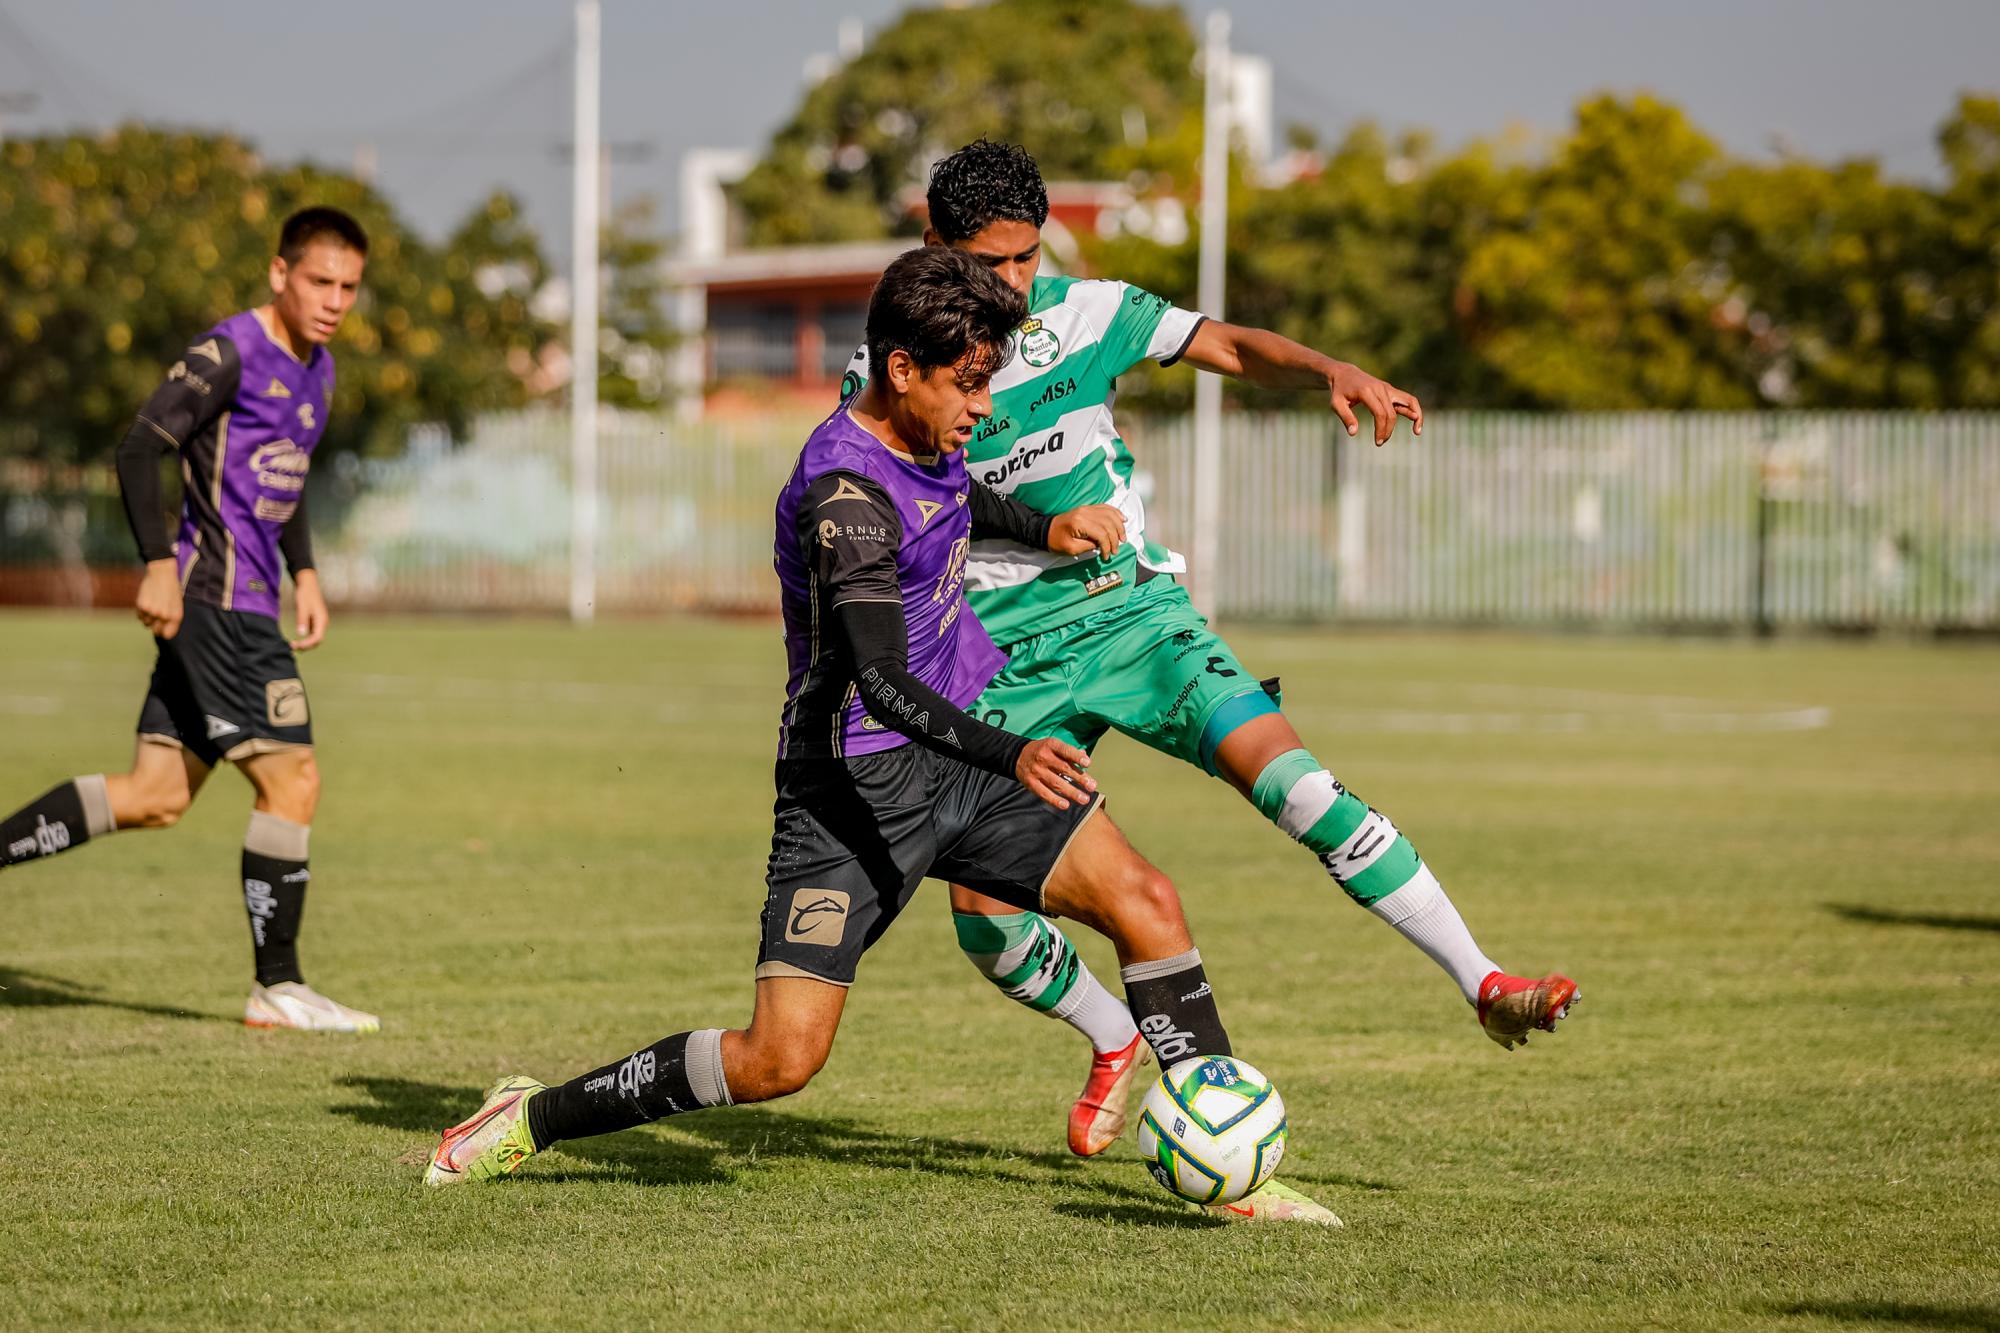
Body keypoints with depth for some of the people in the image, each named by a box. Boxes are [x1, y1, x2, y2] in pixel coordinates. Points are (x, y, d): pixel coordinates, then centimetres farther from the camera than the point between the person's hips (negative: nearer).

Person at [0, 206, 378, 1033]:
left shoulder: (316, 369, 17)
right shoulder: (229, 355, -11)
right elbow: (140, 450, -17)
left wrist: (305, 576, 23)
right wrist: (159, 564, -24)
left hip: (246, 602, 10)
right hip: (218, 598, -9)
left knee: (154, 798, 8)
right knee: (291, 779, -8)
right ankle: (278, 988, -3)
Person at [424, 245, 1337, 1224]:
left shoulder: (928, 438, 5)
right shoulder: (846, 497, -23)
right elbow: (881, 681, -35)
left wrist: (1044, 528, 19)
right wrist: (1013, 757, -48)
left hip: (958, 752, 8)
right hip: (855, 785, -8)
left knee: (1146, 903, -8)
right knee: (778, 1060, -12)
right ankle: (532, 1119, 6)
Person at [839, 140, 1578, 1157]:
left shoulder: (1086, 312, -2)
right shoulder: (884, 374, -5)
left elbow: (1231, 348, 2)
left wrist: (1330, 371, -17)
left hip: (1131, 610, 0)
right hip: (1003, 656, 0)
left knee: (1290, 779, -21)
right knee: (983, 919, -9)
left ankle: (1484, 986, -18)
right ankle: (1114, 1044, 23)